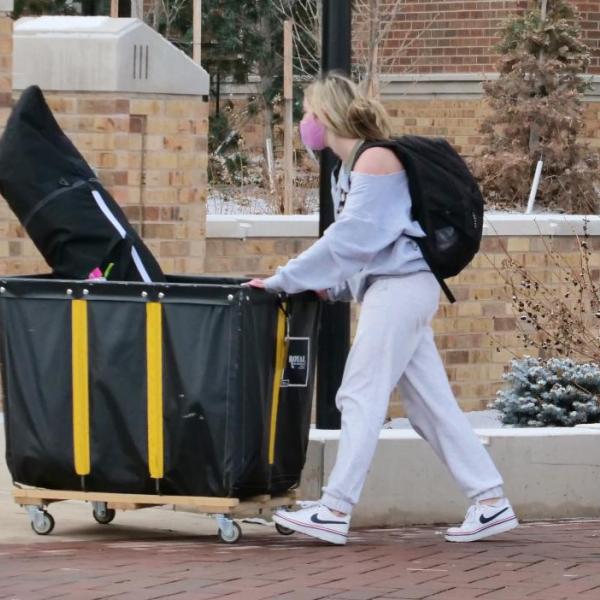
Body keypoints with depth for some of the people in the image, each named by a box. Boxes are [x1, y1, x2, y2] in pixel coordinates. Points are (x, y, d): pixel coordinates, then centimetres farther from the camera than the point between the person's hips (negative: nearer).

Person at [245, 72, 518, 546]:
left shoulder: (375, 160, -12)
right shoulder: (352, 168, 16)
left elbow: (349, 239, -17)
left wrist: (284, 280, -15)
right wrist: (333, 288, 3)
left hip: (399, 286, -10)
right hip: (394, 290, 10)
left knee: (361, 396, -9)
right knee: (431, 403, 8)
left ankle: (335, 511, -9)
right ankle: (491, 502, 7)